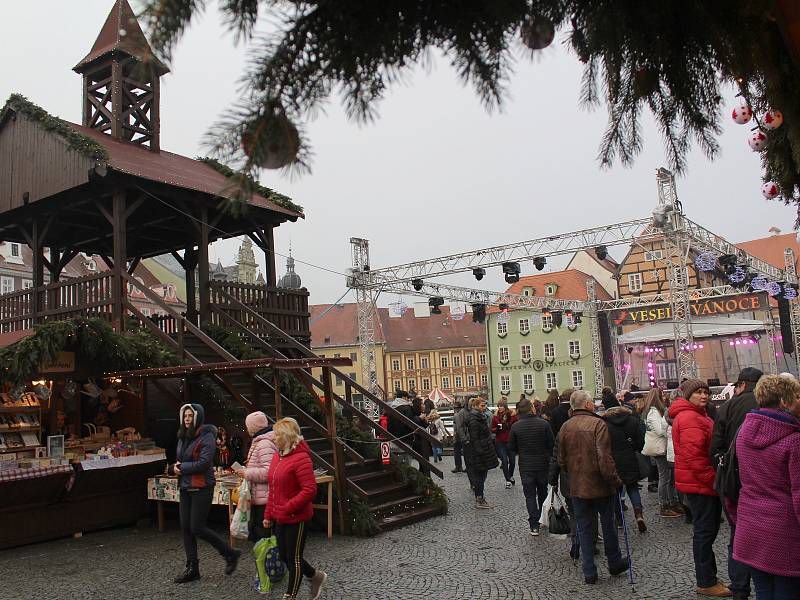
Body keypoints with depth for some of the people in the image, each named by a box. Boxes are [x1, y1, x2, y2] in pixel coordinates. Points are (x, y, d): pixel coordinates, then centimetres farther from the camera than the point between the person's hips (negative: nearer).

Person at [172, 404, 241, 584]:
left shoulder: (206, 436, -14)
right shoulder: (183, 437, 11)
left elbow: (204, 463, -21)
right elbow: (178, 460, 20)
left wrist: (182, 467, -11)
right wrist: (175, 467, -3)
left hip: (201, 488, -8)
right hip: (185, 488, 8)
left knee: (197, 528, -6)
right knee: (185, 527, 8)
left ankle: (230, 554, 12)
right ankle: (192, 569, 19)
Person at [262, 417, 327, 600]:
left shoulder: (301, 458, -20)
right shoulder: (278, 456, 7)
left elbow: (309, 490, -25)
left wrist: (287, 508, -22)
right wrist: (268, 514, 14)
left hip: (296, 518, -9)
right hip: (280, 518, 9)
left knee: (293, 558, 5)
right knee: (284, 555, 17)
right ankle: (316, 576, 37)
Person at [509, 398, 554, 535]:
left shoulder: (515, 427, -10)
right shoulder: (543, 423, -11)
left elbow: (511, 449, -4)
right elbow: (552, 444, -7)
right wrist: (547, 456, 12)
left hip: (526, 466, -1)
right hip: (543, 464, 1)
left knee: (530, 495, 6)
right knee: (543, 493, 20)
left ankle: (534, 525, 1)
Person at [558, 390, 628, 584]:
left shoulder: (565, 427, 1)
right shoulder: (598, 424, -16)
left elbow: (561, 460, 7)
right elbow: (605, 458, -21)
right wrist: (614, 481, -12)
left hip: (577, 488, 4)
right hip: (600, 486, -3)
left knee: (584, 529, 12)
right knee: (608, 524, 17)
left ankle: (589, 572, 15)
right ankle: (614, 563, 32)